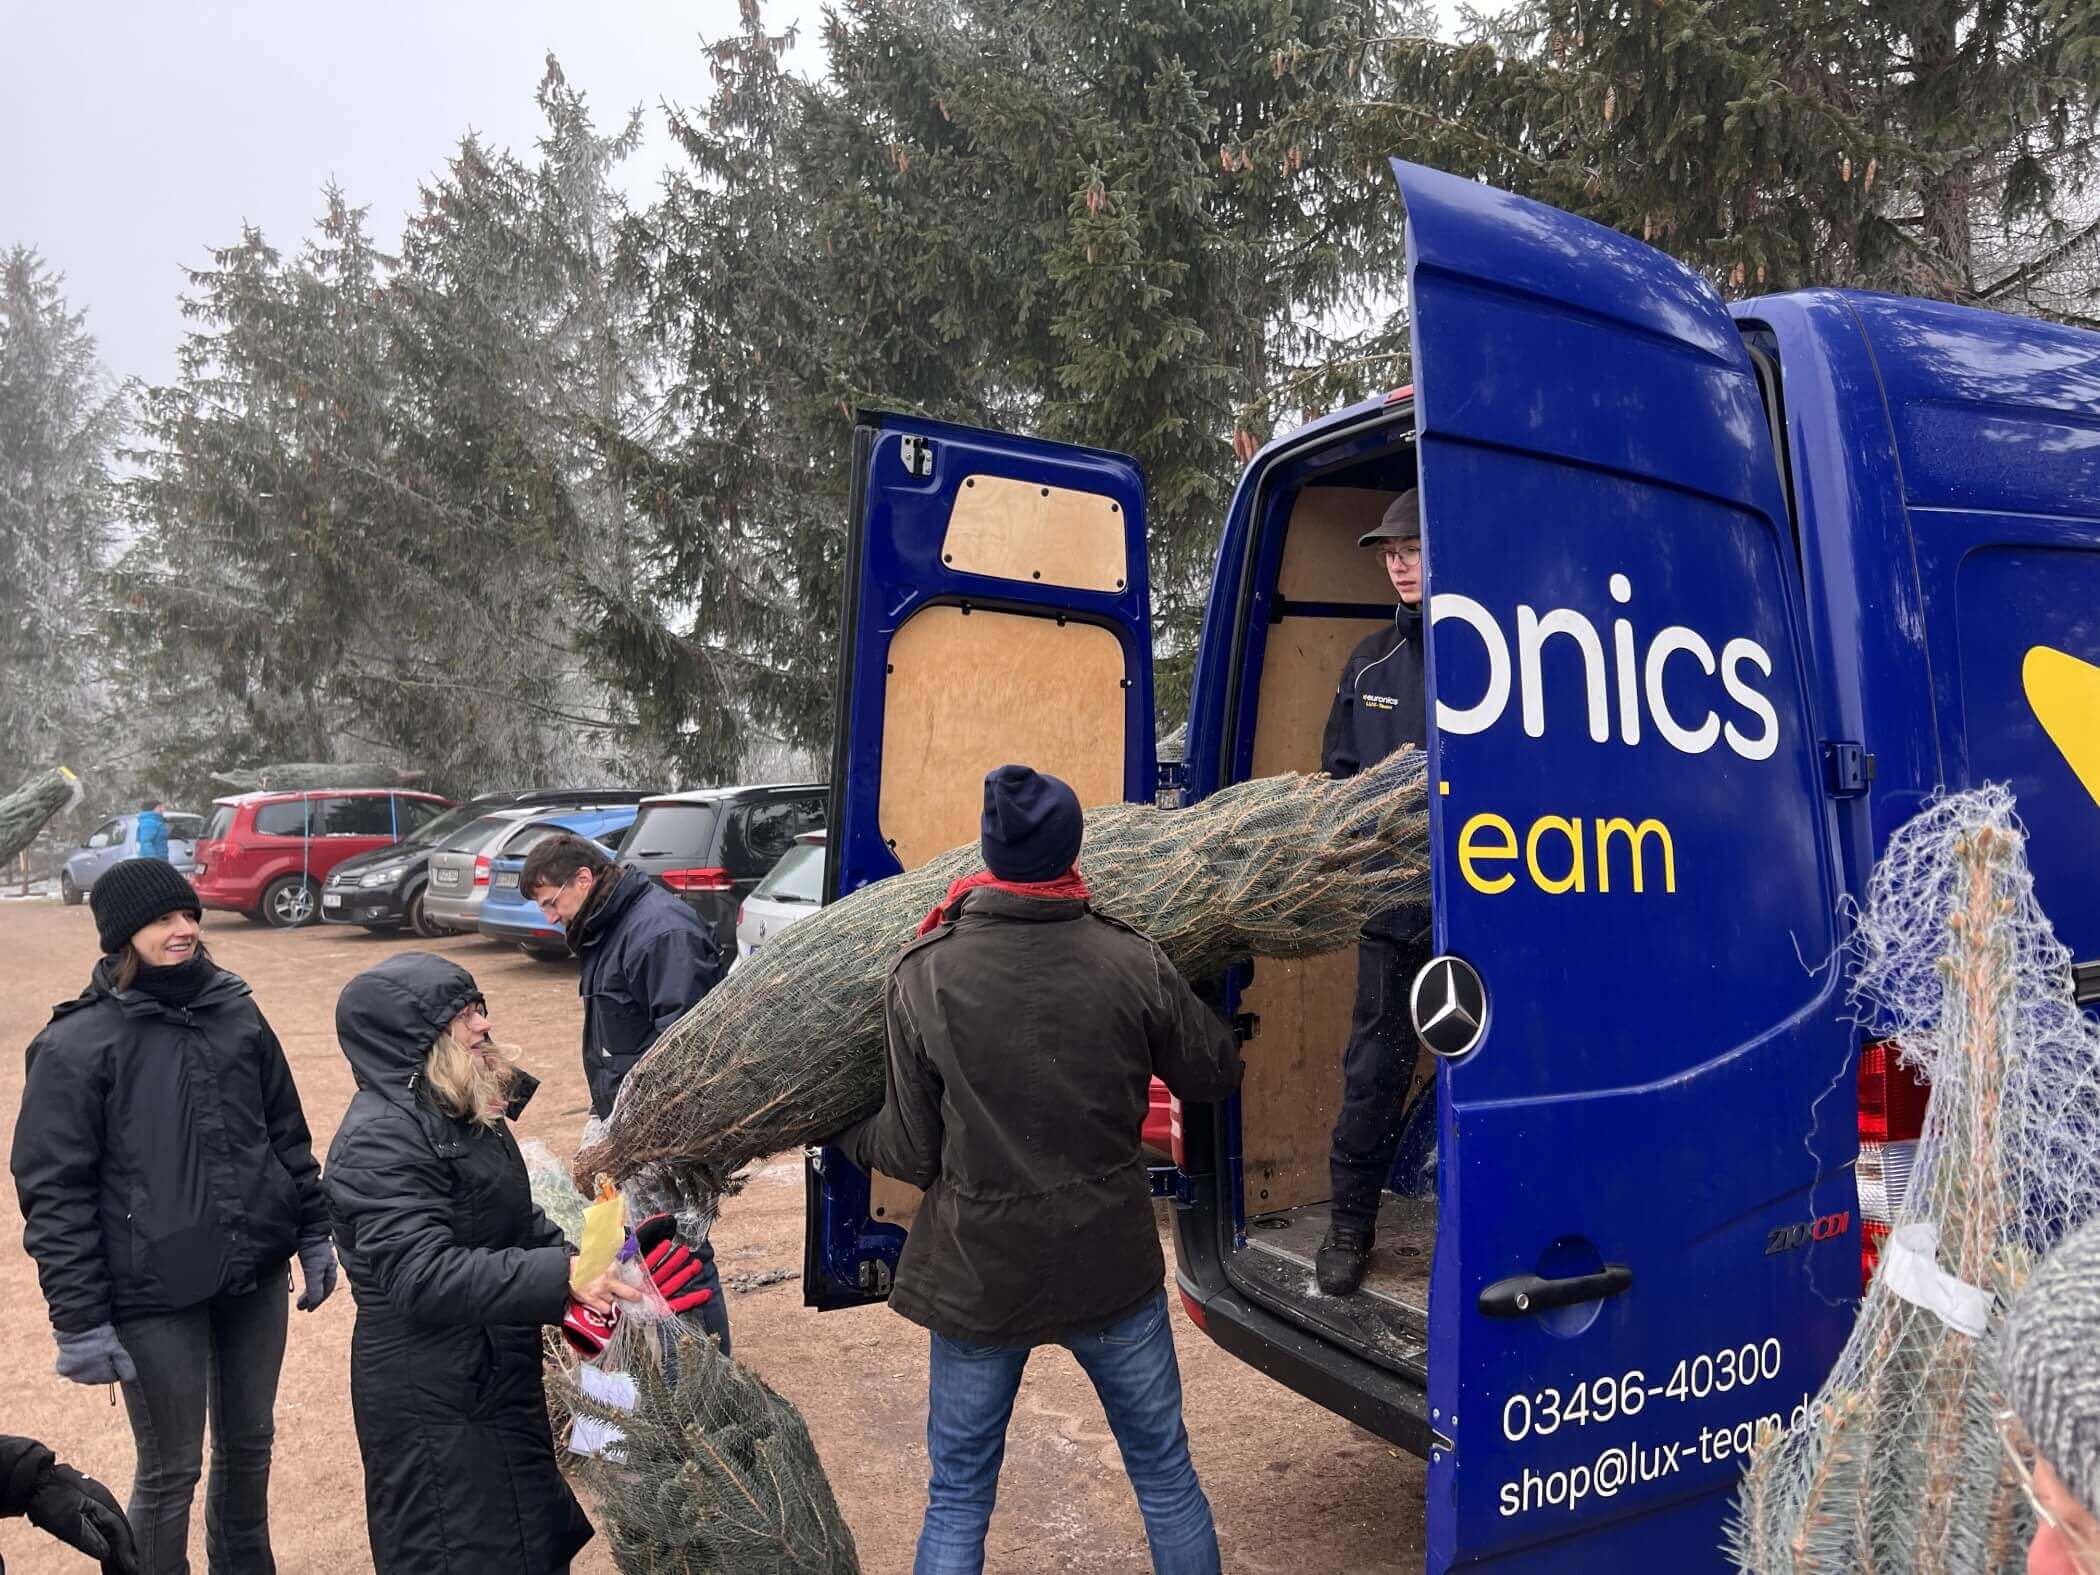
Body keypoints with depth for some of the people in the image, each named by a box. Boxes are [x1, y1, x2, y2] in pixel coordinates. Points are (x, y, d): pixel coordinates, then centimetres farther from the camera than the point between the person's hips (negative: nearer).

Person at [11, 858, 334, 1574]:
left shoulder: (237, 1013, 3)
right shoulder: (77, 1043, -11)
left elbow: (288, 1135, 11)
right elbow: (54, 1192, -10)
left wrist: (314, 1234, 11)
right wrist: (79, 1321, -12)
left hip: (256, 1278, 4)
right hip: (155, 1297, -4)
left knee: (249, 1443, 19)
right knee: (170, 1469, 9)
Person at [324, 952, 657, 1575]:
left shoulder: (460, 1109, 8)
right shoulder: (381, 1138, -23)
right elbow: (423, 1275, -33)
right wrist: (560, 1279, -38)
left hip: (495, 1379, 9)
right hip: (435, 1407, -9)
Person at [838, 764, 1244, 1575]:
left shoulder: (922, 976, -14)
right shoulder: (1133, 964, -12)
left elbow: (911, 1153, -7)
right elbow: (1216, 1074, 4)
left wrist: (849, 1136, 14)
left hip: (977, 1273, 0)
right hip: (1113, 1264, 1)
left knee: (958, 1495, 18)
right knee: (1165, 1470, 21)